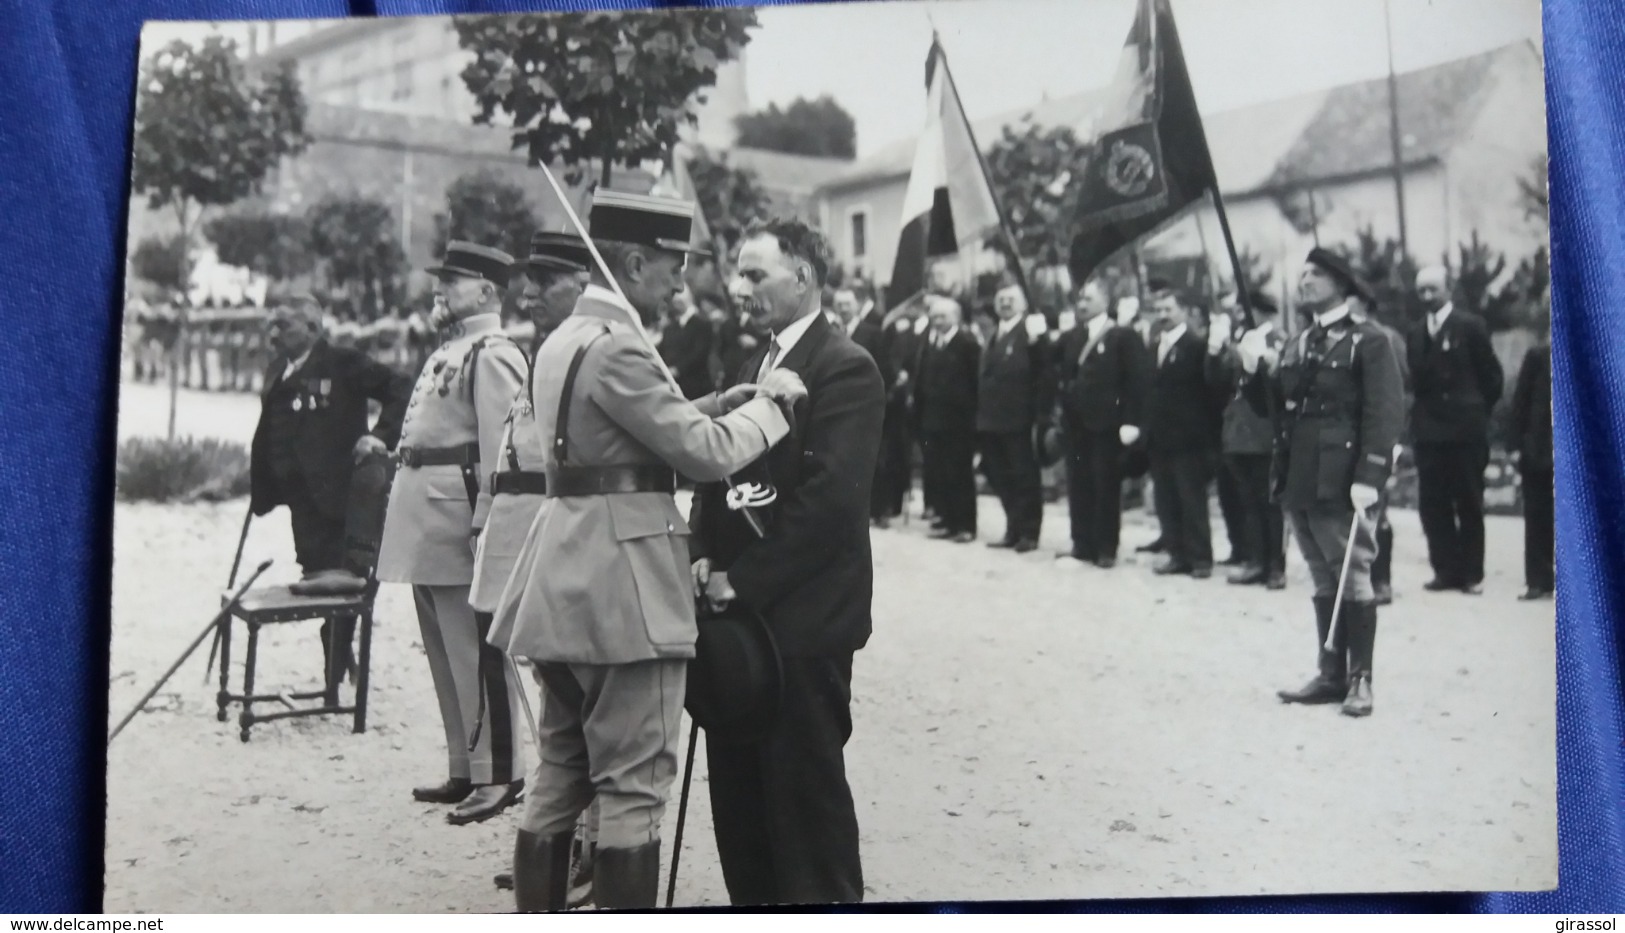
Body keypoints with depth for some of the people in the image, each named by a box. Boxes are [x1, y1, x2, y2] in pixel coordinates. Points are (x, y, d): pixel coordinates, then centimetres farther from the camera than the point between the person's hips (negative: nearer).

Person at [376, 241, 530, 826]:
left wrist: (484, 525, -22)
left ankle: (499, 775, 4)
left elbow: (500, 447, -18)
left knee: (473, 651, -4)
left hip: (456, 511, -10)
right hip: (427, 518, 10)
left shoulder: (492, 355, -11)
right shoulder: (450, 349, 18)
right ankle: (465, 769, 24)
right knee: (444, 652, 14)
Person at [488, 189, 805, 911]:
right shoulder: (617, 346, -16)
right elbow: (705, 453, -17)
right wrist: (769, 403, -1)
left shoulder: (562, 341, 16)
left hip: (564, 582, 10)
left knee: (560, 773, 15)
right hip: (622, 583, -10)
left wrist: (721, 404, 12)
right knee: (634, 785, -1)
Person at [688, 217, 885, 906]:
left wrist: (744, 579, -18)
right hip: (740, 613, 8)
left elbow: (831, 498, -21)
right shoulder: (756, 365, 15)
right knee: (738, 786, 16)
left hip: (802, 617, -8)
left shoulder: (846, 369, -12)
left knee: (807, 790, 3)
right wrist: (705, 556, 1)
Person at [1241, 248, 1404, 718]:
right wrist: (1255, 369, -4)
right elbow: (1270, 407, 14)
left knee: (1353, 579, -1)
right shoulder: (1296, 346, 17)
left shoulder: (1369, 342, -4)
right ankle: (1331, 675, 20)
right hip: (1299, 482, 7)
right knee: (1323, 583, 13)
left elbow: (1385, 414, -13)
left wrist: (1369, 477, -22)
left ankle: (1360, 680, 7)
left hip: (1340, 483, -7)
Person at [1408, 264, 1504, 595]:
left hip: (1465, 428, -4)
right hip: (1428, 428, 4)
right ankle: (1446, 569, 9)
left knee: (1469, 504, 3)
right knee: (1432, 504, 2)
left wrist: (1478, 412, 2)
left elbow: (1491, 375, 0)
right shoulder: (1417, 333, 12)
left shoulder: (1471, 326, -2)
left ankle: (1472, 573, 9)